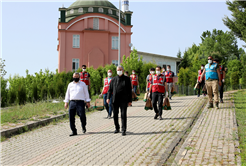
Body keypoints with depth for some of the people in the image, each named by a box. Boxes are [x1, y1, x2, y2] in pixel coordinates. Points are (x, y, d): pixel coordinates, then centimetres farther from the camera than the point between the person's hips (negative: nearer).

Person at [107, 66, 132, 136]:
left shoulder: (127, 79, 4)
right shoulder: (113, 79, 10)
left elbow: (129, 90, 3)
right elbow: (110, 89, 8)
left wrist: (130, 100, -1)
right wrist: (108, 97, -6)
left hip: (123, 100, -3)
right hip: (115, 100, 3)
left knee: (123, 115, -5)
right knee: (115, 115, 8)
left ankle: (123, 130, 1)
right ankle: (117, 128, 24)